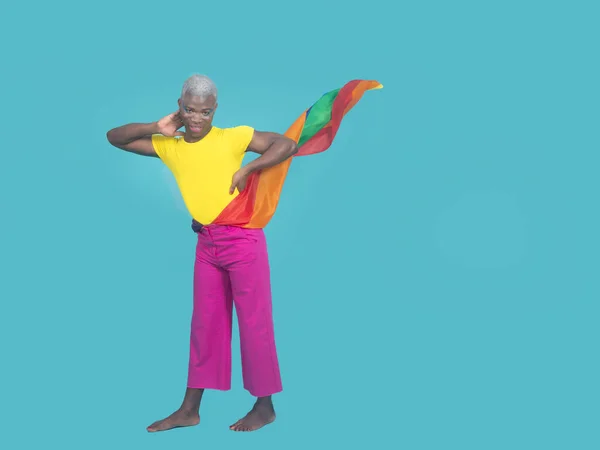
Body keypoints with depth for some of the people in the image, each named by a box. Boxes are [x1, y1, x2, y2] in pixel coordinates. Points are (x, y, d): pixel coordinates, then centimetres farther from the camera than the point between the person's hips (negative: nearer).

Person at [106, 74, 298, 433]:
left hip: (242, 238, -5)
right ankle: (190, 410, 19)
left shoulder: (233, 137, -7)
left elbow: (288, 145, -10)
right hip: (206, 243, 5)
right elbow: (115, 138, 10)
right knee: (204, 323, 11)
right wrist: (157, 129, -4)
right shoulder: (169, 146, 5)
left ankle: (265, 406, 14)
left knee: (254, 321, 2)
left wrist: (247, 169, -17)